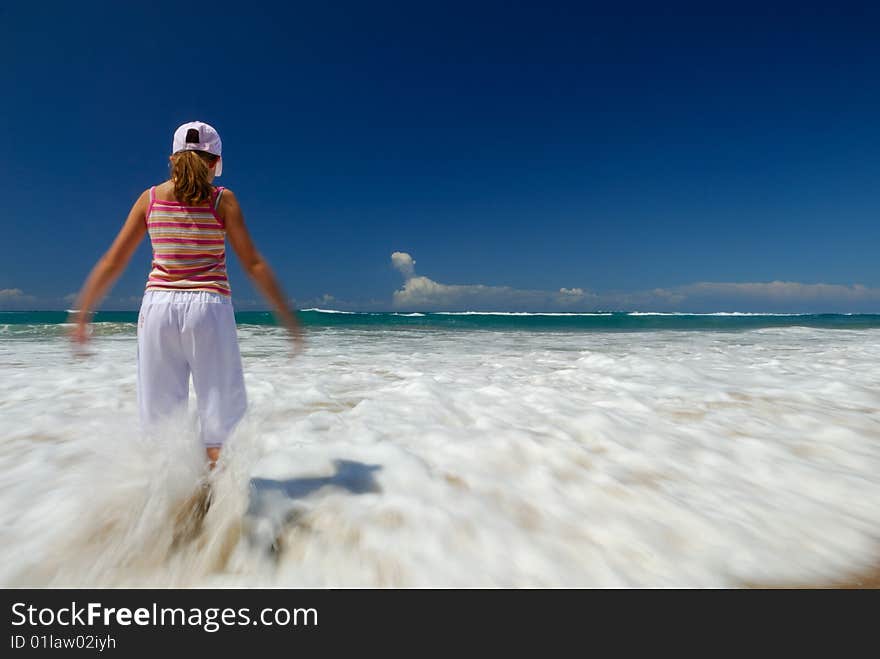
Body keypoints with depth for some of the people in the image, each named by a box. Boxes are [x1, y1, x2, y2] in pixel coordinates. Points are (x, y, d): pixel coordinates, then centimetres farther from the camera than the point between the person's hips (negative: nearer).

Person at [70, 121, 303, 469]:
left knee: (160, 412, 14)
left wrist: (81, 315, 16)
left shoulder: (150, 198, 7)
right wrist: (288, 317, -3)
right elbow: (253, 264, -6)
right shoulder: (222, 199, -1)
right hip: (208, 309, -3)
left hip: (158, 308, 3)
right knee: (220, 413, 7)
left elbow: (112, 263, 8)